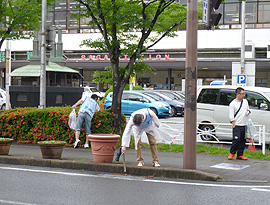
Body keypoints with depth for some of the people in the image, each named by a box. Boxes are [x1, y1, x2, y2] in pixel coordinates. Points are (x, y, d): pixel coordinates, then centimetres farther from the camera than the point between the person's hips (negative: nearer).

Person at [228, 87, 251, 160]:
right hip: (237, 125, -6)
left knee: (243, 140, 6)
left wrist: (248, 112, 4)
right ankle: (232, 153, 5)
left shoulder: (245, 101, 13)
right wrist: (234, 124, -14)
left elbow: (248, 109, 28)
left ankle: (240, 155, 14)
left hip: (244, 125, 6)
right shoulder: (233, 103, -6)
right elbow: (231, 116, -7)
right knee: (236, 140, -11)